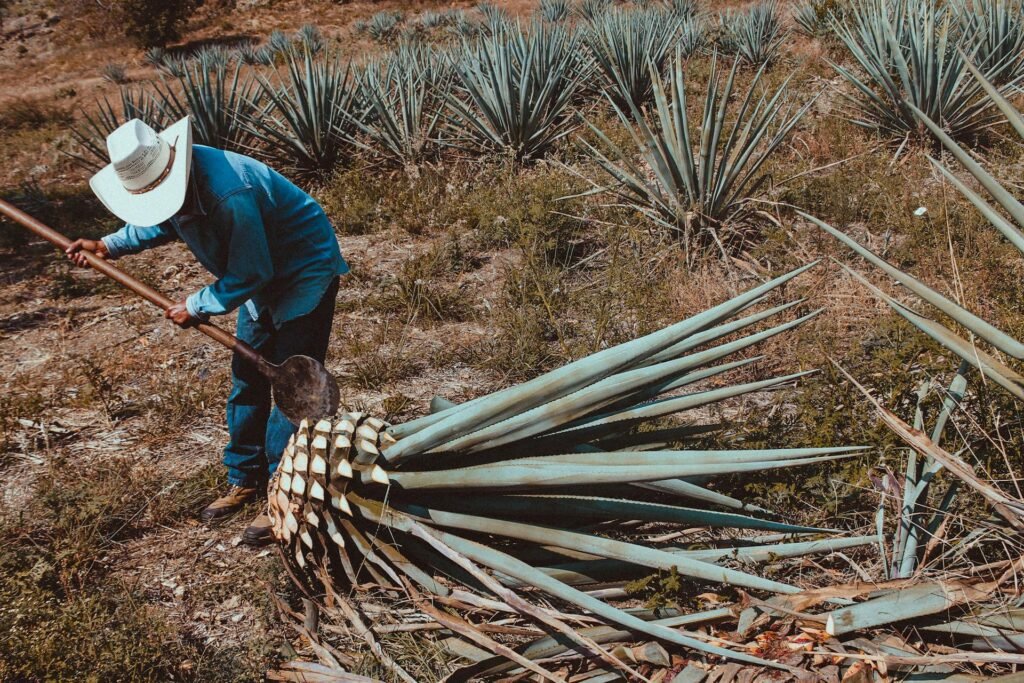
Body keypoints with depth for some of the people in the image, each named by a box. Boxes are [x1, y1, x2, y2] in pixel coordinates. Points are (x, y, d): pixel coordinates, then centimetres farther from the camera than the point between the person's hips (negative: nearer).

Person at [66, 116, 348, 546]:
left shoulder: (230, 194, -36)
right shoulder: (166, 181, -8)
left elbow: (249, 276, -27)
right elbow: (165, 224, 16)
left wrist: (197, 307, -16)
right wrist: (109, 246, 4)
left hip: (305, 273, -9)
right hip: (264, 279, 9)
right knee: (246, 381, 13)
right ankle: (245, 480, 26)